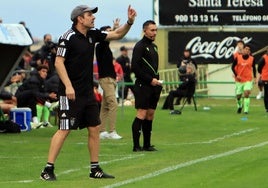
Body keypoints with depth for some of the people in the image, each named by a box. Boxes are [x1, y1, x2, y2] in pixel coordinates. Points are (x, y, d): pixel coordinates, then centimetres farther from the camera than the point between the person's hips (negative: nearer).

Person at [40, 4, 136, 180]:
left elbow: (117, 34, 19)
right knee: (65, 130, -9)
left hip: (88, 92, 8)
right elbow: (59, 62, -15)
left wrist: (130, 22, 3)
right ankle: (48, 169, -5)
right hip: (71, 93, -8)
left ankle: (95, 169, 16)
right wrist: (68, 86, -23)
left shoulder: (92, 35, 10)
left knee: (95, 128, 8)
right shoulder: (68, 37, -12)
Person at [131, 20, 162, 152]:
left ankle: (147, 145, 13)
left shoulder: (153, 47, 18)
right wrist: (150, 80, -16)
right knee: (142, 114, -10)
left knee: (150, 114, 9)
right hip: (143, 85, -9)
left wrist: (157, 80, 10)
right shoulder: (140, 46, -9)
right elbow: (135, 67, -15)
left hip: (153, 86, 9)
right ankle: (136, 145, -9)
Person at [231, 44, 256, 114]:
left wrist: (254, 77, 7)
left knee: (246, 93, -19)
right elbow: (233, 67, 4)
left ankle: (246, 110, -16)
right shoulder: (238, 58, -3)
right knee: (238, 95, 7)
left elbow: (253, 68, 13)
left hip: (248, 80, -1)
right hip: (239, 80, 1)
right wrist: (236, 75, -7)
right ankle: (239, 106, 38)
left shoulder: (252, 59, 0)